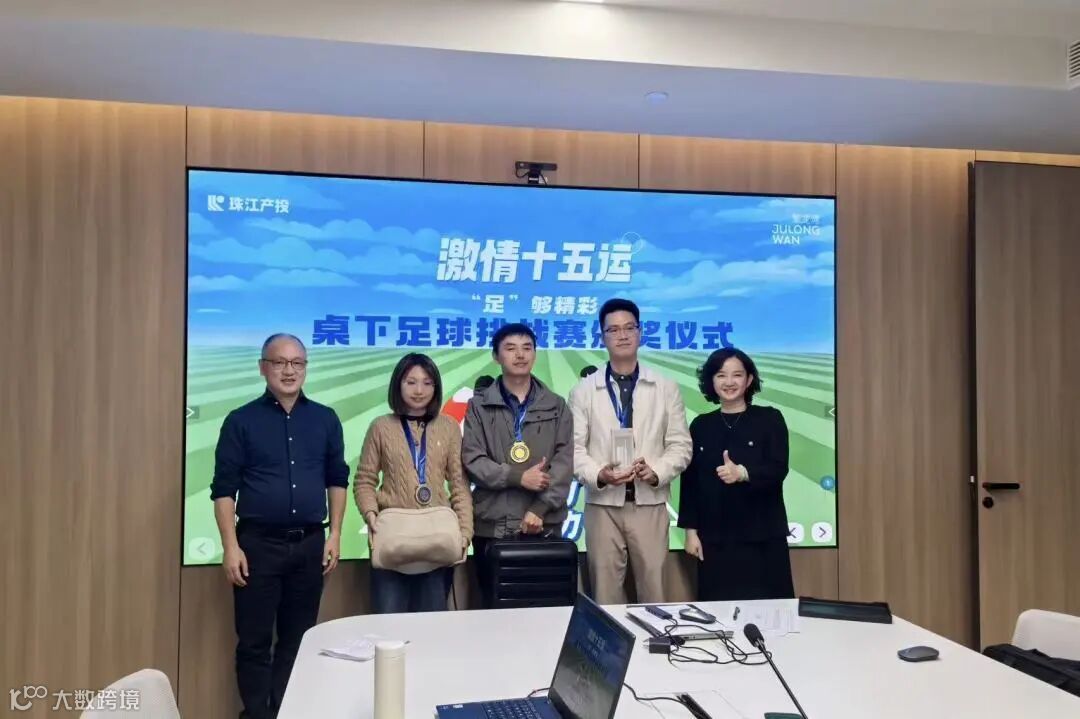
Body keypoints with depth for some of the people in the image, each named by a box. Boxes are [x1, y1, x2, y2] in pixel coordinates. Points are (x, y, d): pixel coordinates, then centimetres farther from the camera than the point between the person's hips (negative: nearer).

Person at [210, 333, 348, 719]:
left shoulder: (325, 419, 6)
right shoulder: (241, 421, -2)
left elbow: (337, 480, 10)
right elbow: (224, 488, -3)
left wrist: (334, 534, 4)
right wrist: (231, 547, -9)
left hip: (310, 544, 3)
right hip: (258, 542, -2)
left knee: (298, 638, 11)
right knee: (254, 640, 5)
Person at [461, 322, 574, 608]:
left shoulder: (556, 406, 8)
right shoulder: (479, 406, 6)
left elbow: (565, 462, -1)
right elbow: (472, 460, -4)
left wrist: (540, 509, -12)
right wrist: (518, 477, -16)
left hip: (545, 525, 1)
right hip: (492, 525, -1)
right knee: (494, 606, 6)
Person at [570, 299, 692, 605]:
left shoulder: (666, 388, 7)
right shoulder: (583, 390, 5)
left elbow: (680, 445, 4)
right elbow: (574, 447, 0)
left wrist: (657, 473, -14)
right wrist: (598, 475, -18)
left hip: (650, 503, 1)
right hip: (602, 504, 0)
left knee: (653, 589, 5)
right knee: (605, 591, 5)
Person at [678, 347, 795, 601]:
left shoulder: (770, 419, 2)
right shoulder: (700, 425, 8)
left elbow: (778, 470, -8)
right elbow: (690, 481, 8)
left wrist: (742, 473, -26)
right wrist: (691, 530, 2)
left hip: (762, 537, -2)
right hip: (714, 539, 2)